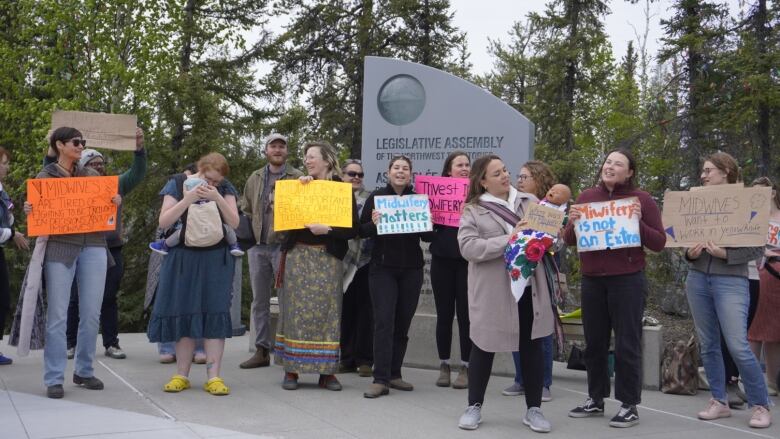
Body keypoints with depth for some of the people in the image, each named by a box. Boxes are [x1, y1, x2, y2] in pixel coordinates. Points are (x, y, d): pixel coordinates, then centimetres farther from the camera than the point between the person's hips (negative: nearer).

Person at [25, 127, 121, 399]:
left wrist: (117, 201, -9)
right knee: (57, 315, -4)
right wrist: (28, 211, -19)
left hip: (94, 247, 3)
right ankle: (54, 379, 1)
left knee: (91, 313, 4)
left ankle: (84, 371, 17)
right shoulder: (45, 177, 5)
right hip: (60, 248, -3)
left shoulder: (92, 176, 14)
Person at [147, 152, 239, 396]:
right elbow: (163, 222, -8)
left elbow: (234, 223, -5)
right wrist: (188, 198, -19)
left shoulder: (225, 189, 5)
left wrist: (217, 199, -19)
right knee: (183, 313, 1)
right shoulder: (177, 186, 1)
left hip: (215, 260, 0)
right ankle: (182, 375, 10)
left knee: (214, 312, -6)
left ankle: (213, 376, -4)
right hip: (183, 259, 0)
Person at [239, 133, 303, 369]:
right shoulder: (255, 178, 14)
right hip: (257, 246, 5)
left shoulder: (298, 178, -1)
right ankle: (262, 350, 16)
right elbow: (245, 209, 19)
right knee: (259, 301, 8)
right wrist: (249, 234, 9)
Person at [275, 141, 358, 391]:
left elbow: (353, 230, -5)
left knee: (326, 311, -1)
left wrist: (327, 230, -18)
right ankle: (291, 369, 4)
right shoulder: (300, 186, 13)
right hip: (297, 255, 2)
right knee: (296, 310, 0)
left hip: (327, 258, -2)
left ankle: (327, 371, 4)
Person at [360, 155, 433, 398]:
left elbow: (428, 236, 9)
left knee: (402, 323, 7)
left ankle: (394, 374, 17)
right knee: (384, 322, -8)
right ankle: (380, 379, -8)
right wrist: (373, 223, -18)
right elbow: (362, 231, 2)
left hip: (411, 269, 2)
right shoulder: (376, 196, 1)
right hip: (382, 268, -2)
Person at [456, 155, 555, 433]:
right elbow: (468, 247, -14)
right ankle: (474, 406, 23)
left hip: (530, 288, 3)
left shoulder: (530, 201, 9)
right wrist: (508, 240, -20)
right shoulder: (473, 210, -2)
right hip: (493, 292, -3)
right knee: (484, 347, 8)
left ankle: (533, 409, 21)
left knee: (532, 348, 8)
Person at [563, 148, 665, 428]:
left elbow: (659, 243, -3)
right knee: (594, 343, 12)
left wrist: (638, 223, -18)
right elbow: (570, 240, 14)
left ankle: (629, 406, 9)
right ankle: (595, 399, 24)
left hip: (627, 280, -4)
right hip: (591, 280, 4)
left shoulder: (641, 199, -2)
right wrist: (573, 223, -7)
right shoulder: (586, 197, 9)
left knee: (626, 345, -1)